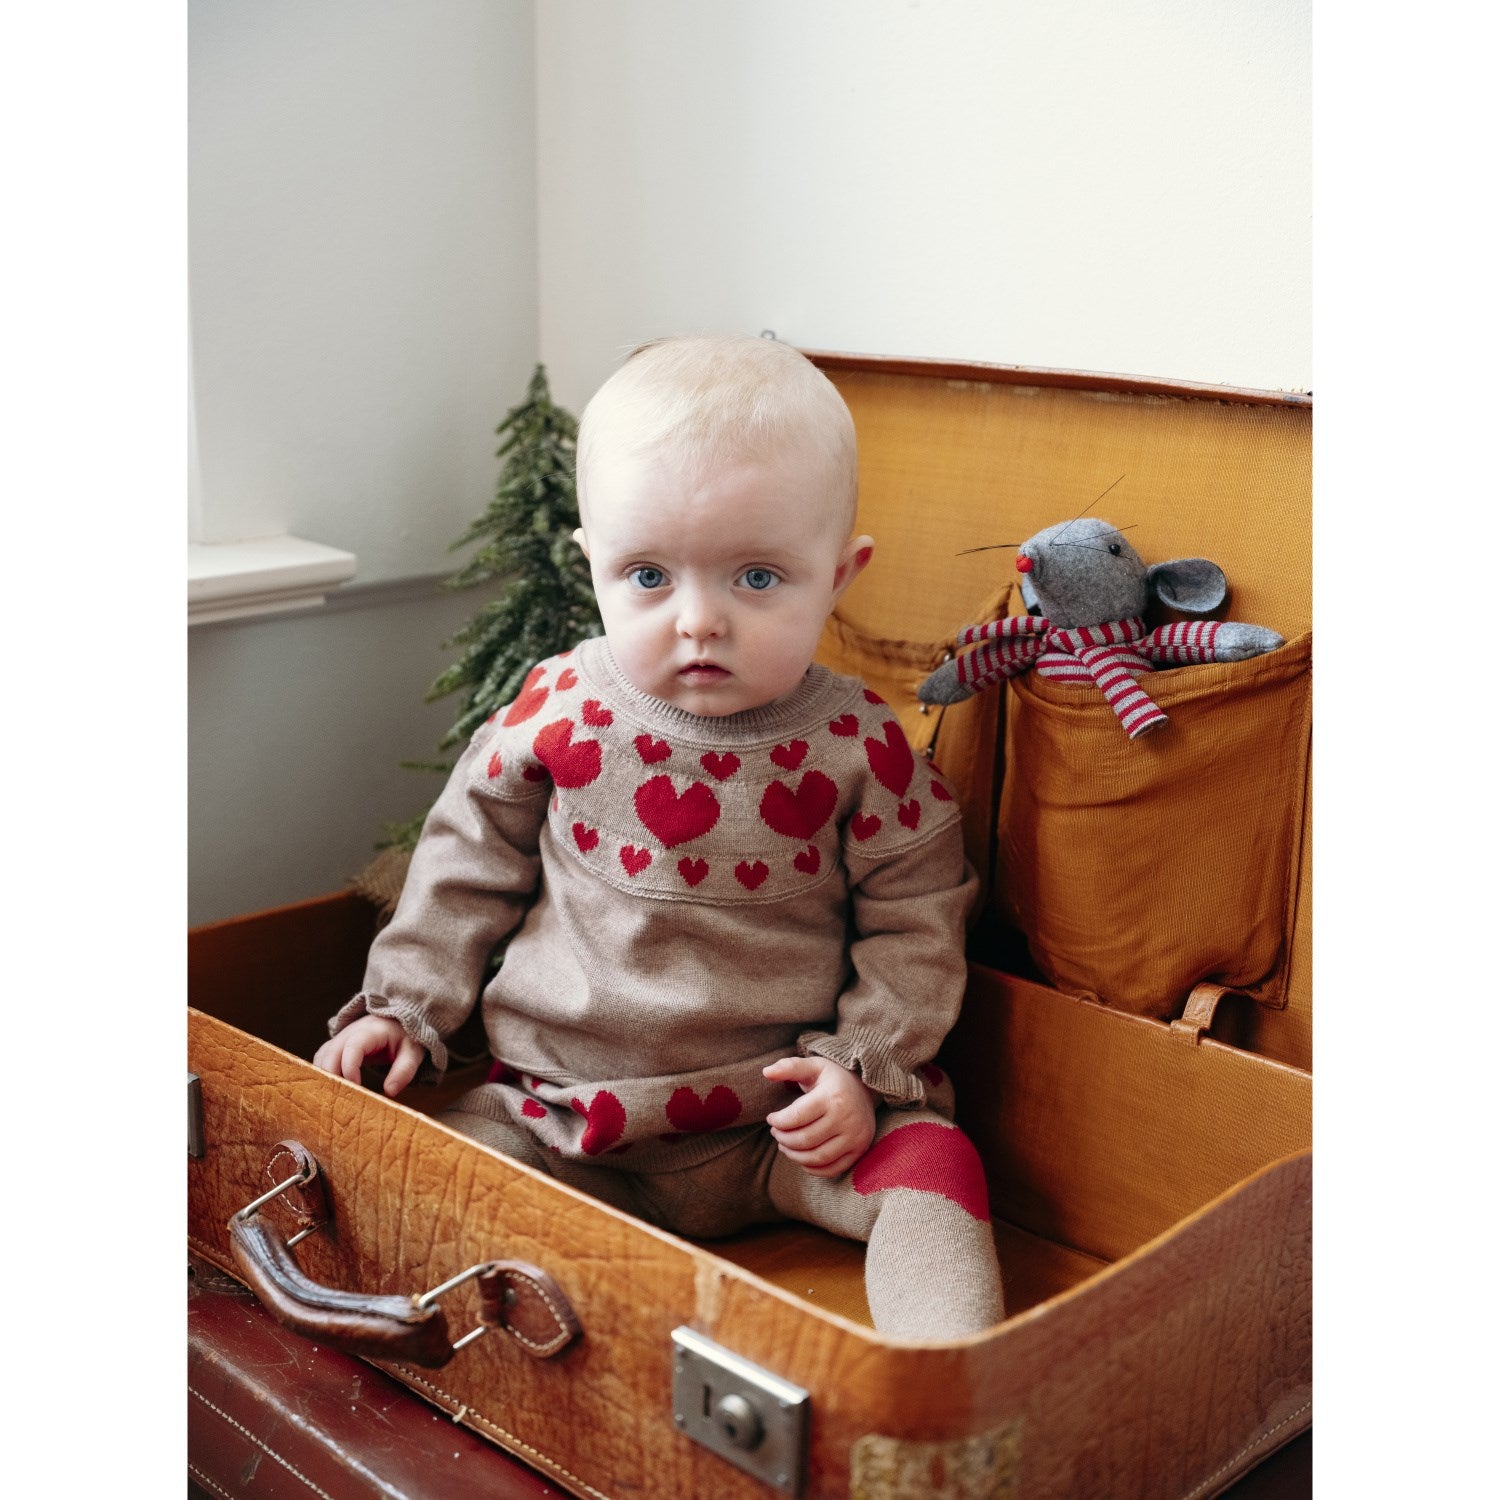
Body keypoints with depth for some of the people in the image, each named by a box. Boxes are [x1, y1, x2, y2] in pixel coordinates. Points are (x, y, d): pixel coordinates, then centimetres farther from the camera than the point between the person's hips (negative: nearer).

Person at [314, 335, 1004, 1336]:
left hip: (784, 1121, -1)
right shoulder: (563, 713, -6)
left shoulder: (858, 747, -10)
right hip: (561, 1119, 2)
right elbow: (470, 859, 8)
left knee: (930, 1157, -21)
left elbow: (916, 922, -1)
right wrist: (405, 1006, 4)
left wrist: (865, 1068, -12)